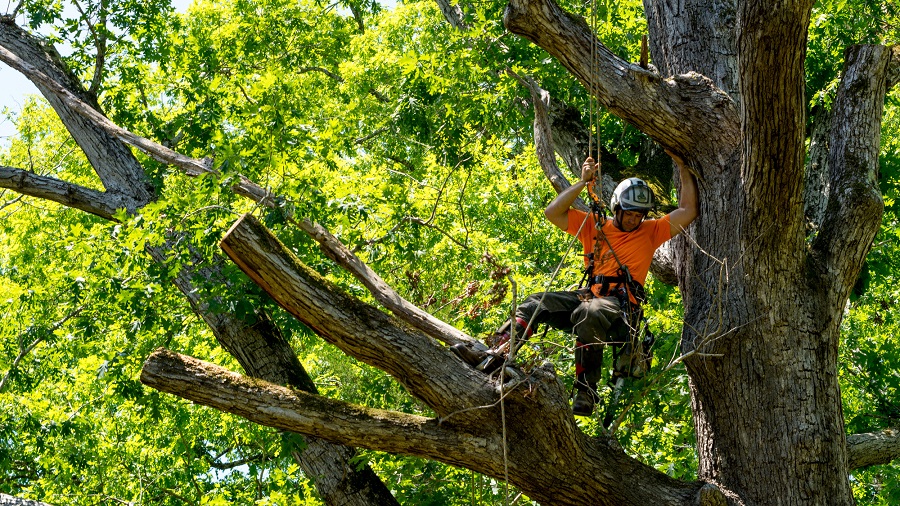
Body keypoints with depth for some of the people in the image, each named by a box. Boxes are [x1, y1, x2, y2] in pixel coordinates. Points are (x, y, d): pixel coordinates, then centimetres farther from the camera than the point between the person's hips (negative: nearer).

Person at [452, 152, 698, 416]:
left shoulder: (651, 231, 13)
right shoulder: (594, 225, 18)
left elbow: (688, 212, 5)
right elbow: (553, 212, 11)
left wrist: (683, 168, 5)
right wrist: (583, 182, 7)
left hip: (620, 304, -5)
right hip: (590, 295, 5)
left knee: (588, 313, -39)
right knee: (537, 303, -18)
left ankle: (586, 391, -38)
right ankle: (493, 356, -33)